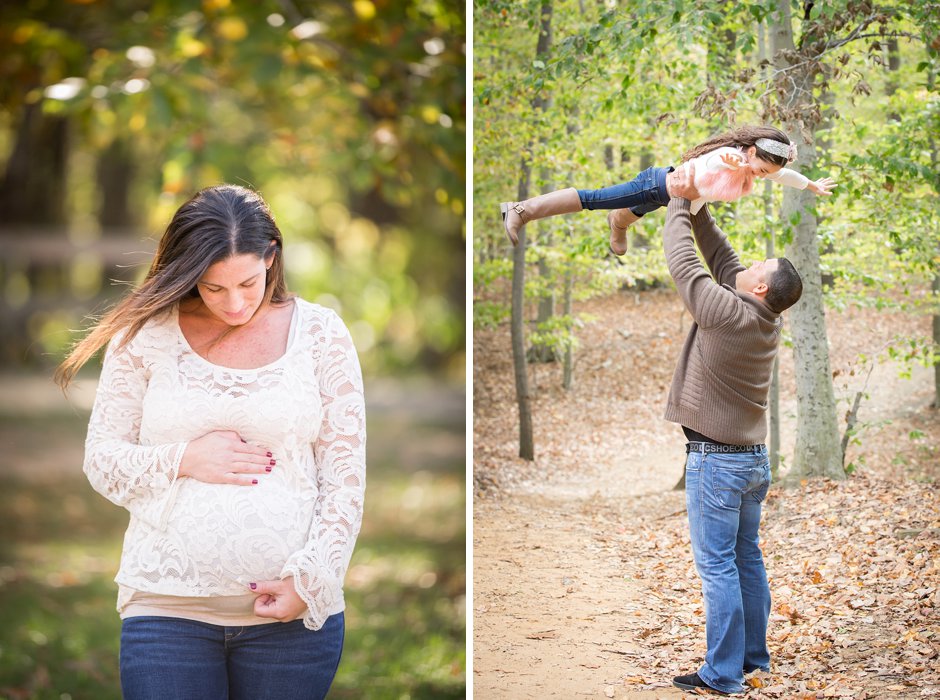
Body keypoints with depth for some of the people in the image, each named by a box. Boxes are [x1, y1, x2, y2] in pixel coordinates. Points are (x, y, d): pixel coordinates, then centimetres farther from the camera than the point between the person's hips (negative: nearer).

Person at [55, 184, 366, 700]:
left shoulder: (319, 333, 3)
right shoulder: (146, 334, 3)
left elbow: (345, 476, 2)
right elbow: (101, 460, 6)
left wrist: (311, 578, -9)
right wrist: (184, 460, -10)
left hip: (293, 614, 0)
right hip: (167, 608, 0)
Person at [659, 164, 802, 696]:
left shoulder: (726, 312, -19)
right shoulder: (768, 320, 3)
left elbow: (683, 262, -10)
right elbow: (722, 259, 12)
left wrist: (680, 203, 1)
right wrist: (697, 208, 13)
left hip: (717, 460, -8)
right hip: (755, 458, 8)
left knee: (718, 565, -5)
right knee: (748, 559, 15)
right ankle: (754, 655, 22)